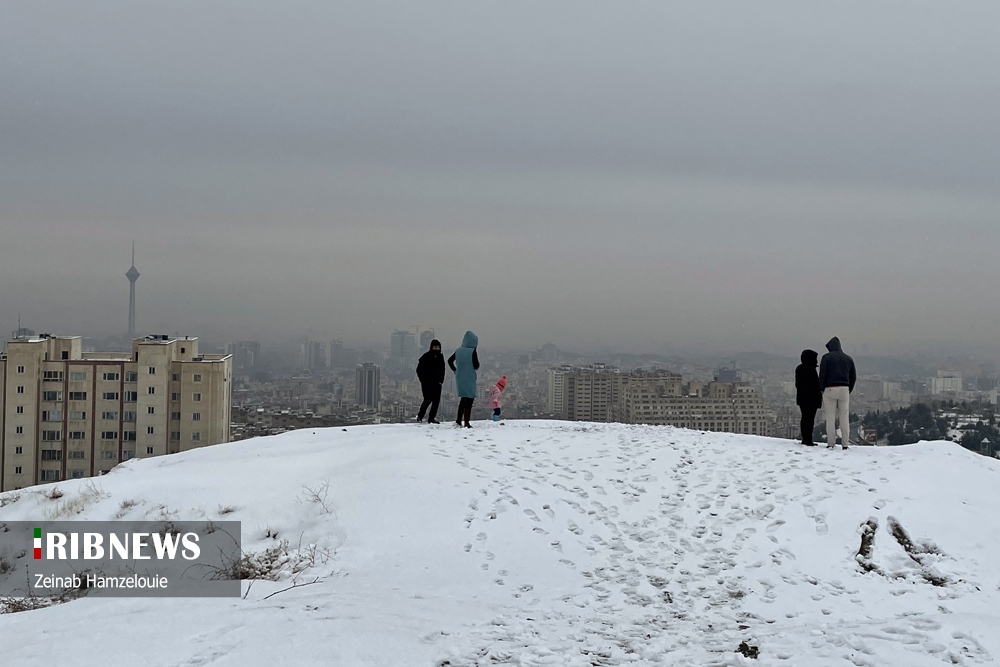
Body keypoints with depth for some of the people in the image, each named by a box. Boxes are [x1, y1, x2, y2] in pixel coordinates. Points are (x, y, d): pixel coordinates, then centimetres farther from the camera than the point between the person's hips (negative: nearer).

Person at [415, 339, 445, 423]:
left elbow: (442, 369, 21)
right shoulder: (426, 356, -3)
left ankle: (431, 418, 3)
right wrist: (423, 379, -9)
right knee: (428, 399, -10)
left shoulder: (440, 357, 12)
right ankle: (420, 415, 9)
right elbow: (419, 369, -2)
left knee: (436, 400, -2)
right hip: (427, 383, -5)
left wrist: (441, 380, 9)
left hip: (437, 382, 5)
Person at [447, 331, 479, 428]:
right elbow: (476, 366, -15)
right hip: (469, 379, -6)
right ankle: (467, 423, 1)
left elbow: (450, 360, 10)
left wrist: (455, 370, 17)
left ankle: (458, 420, 19)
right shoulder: (472, 351, -14)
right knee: (469, 399, 2)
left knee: (463, 398, 20)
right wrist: (477, 366, 7)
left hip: (459, 378, 6)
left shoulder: (459, 350, 3)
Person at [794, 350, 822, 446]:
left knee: (804, 418, 13)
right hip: (811, 398, -8)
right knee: (810, 419, -5)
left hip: (801, 397, 8)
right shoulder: (811, 369, -17)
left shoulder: (799, 368, 10)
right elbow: (815, 385, -16)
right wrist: (819, 396, -8)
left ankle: (805, 439, 16)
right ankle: (808, 439, -7)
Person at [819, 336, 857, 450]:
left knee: (830, 417, 1)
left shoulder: (826, 357, 0)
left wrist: (821, 389, 0)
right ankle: (845, 444, 1)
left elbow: (822, 374, -7)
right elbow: (853, 376, 13)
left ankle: (830, 443, -4)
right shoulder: (848, 359, 13)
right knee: (845, 418, 5)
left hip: (830, 389, -3)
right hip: (844, 389, 3)